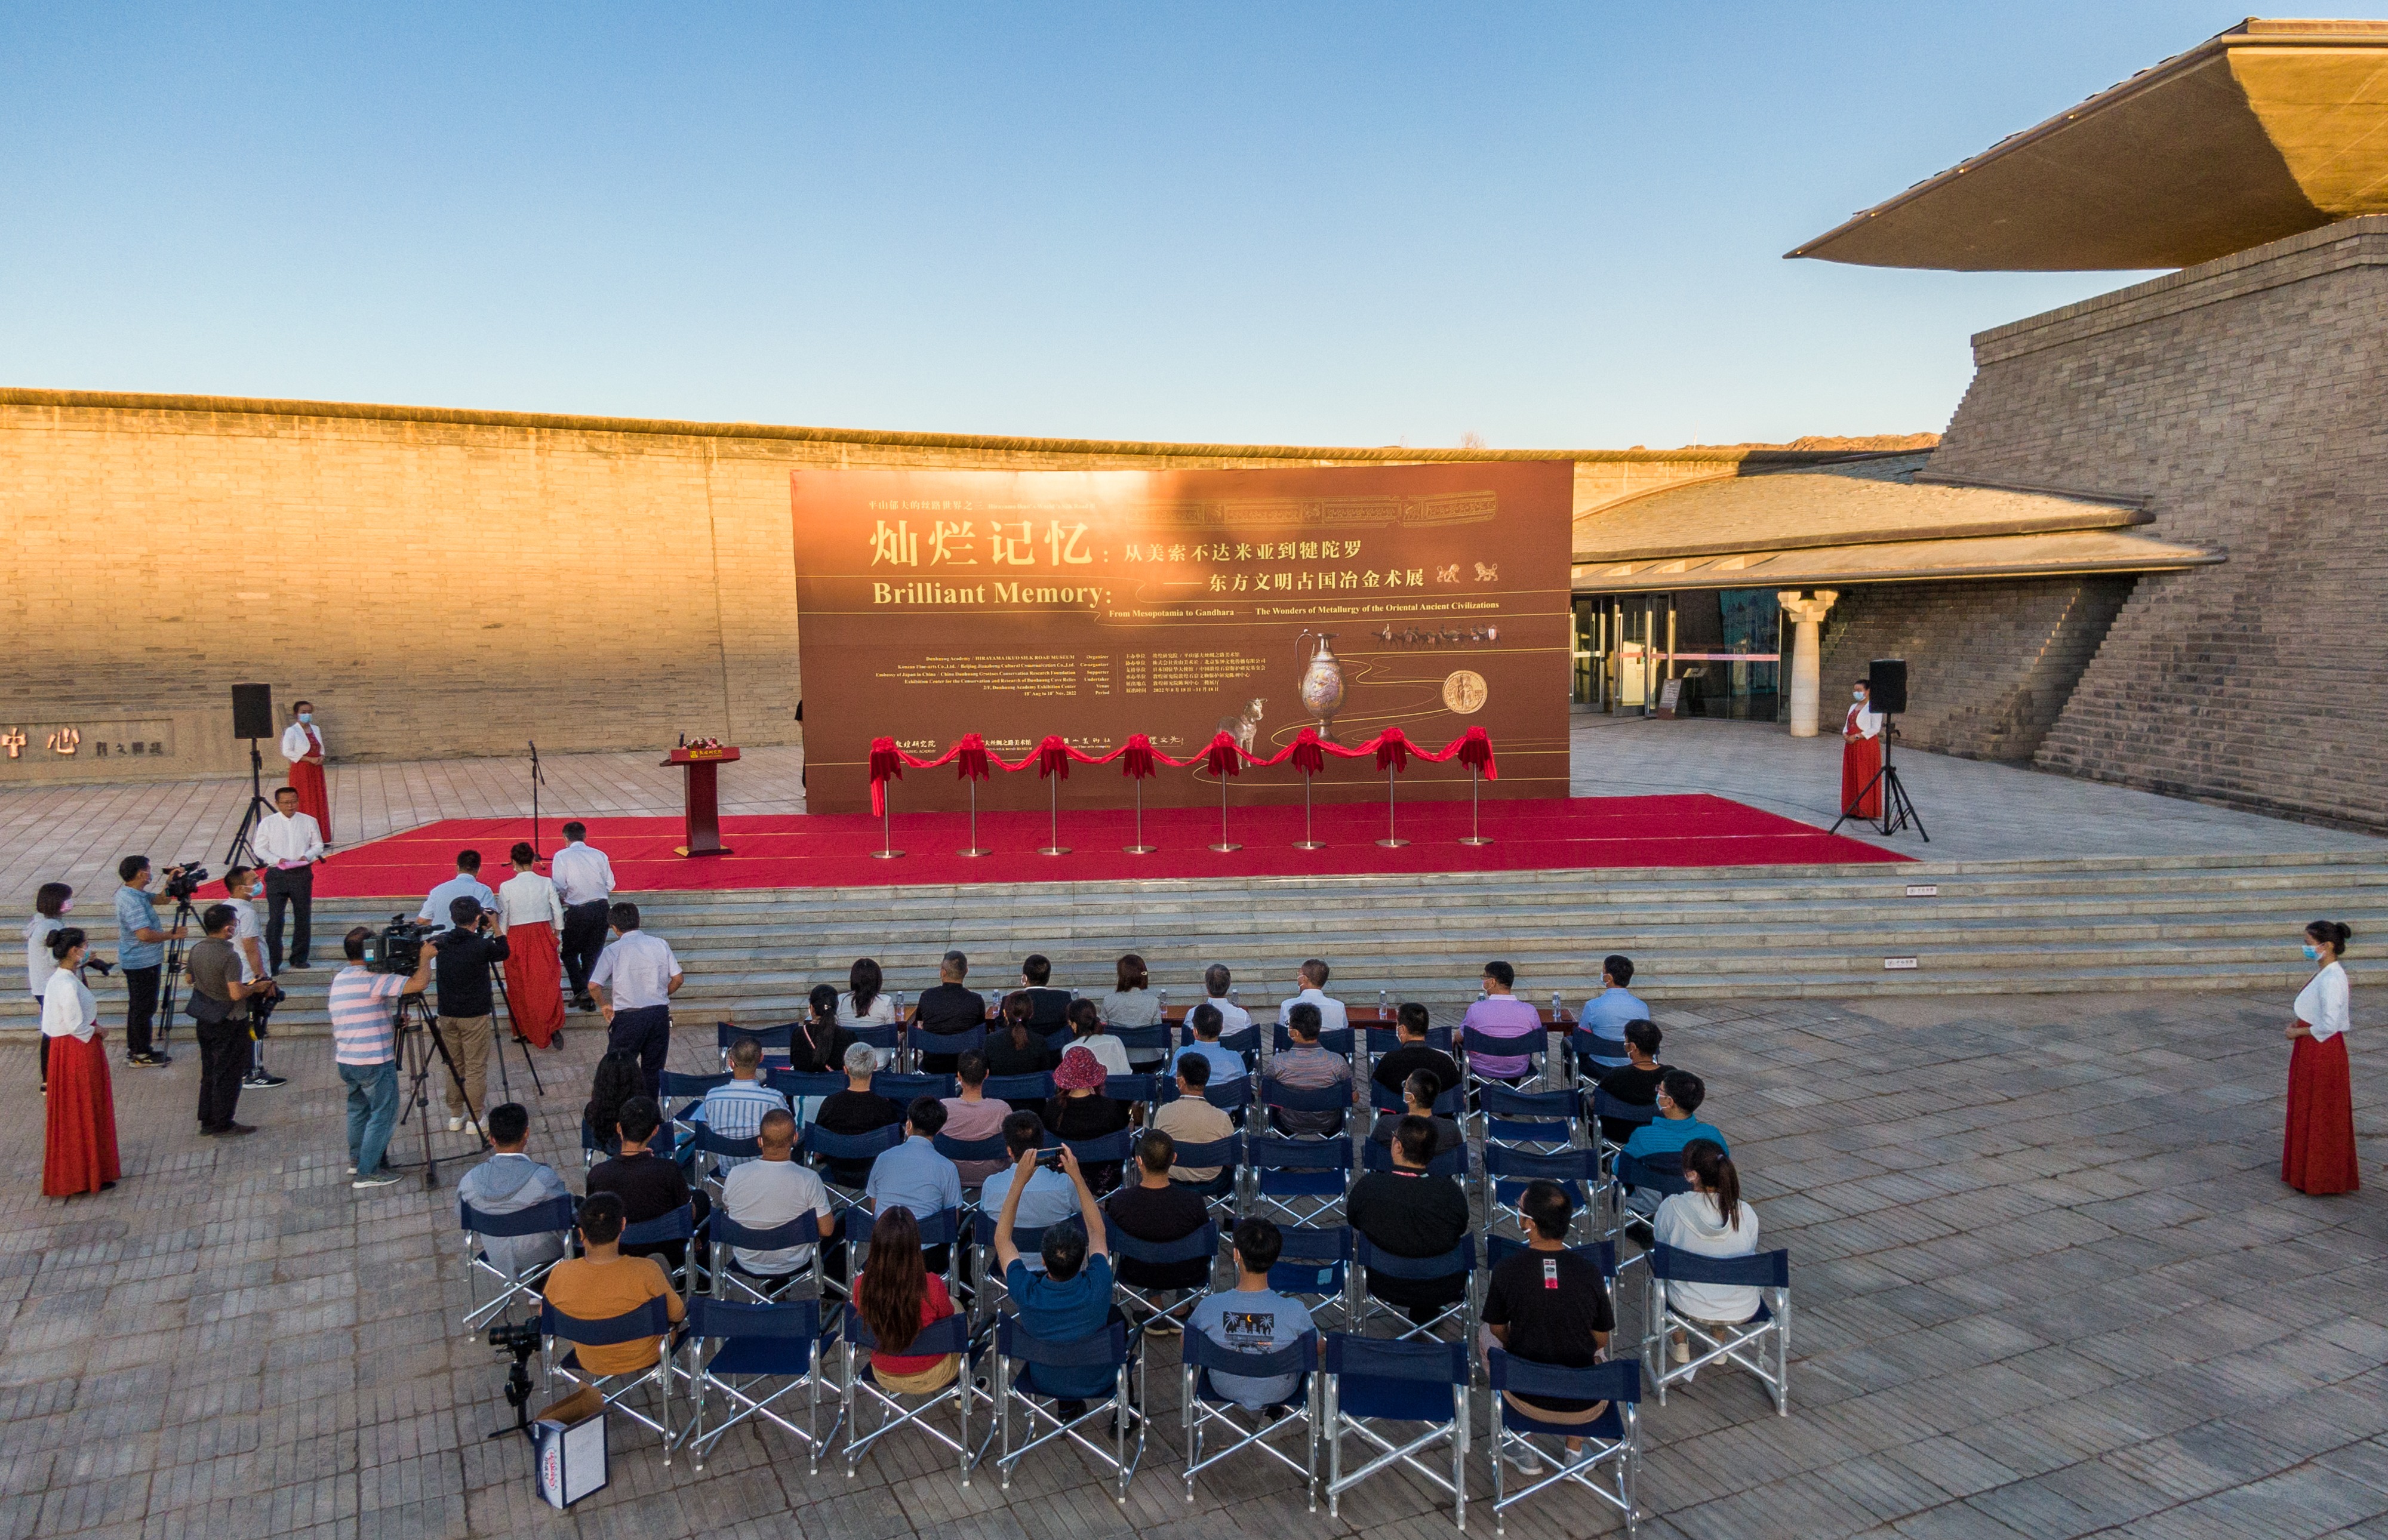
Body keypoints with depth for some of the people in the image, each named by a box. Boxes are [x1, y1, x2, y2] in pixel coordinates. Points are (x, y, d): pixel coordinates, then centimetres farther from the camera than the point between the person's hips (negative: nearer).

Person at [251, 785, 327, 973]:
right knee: (275, 919, -6)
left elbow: (318, 845, 10)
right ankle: (273, 963, -2)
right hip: (276, 874, -2)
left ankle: (299, 959, 20)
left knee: (303, 917, 7)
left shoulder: (309, 821, 5)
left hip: (302, 874, 2)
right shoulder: (267, 823, 1)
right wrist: (277, 860, -14)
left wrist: (307, 856, -10)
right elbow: (259, 848, 3)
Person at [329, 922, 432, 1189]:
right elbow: (418, 983, -27)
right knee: (383, 1114, 1)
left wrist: (393, 1021, 17)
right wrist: (425, 957, -11)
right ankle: (367, 1173, 4)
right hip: (374, 1062, -9)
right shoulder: (371, 979, -18)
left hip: (346, 1061, 9)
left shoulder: (339, 979, 11)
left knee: (359, 1107, 24)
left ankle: (356, 1160, 35)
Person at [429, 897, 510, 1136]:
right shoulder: (481, 946, -17)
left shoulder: (441, 942, -3)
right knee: (476, 1067, 4)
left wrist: (481, 933, 11)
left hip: (447, 1015, 5)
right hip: (475, 1015, -5)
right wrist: (496, 927, 7)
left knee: (454, 1065, 16)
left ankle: (455, 1116, 23)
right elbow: (504, 953, 2)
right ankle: (475, 1118, 9)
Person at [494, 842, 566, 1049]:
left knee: (521, 987, 12)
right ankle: (554, 1027, 0)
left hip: (517, 939, -1)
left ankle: (526, 1031, 21)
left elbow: (502, 918, -5)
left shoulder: (506, 887, -10)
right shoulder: (547, 883, -7)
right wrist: (556, 934, 13)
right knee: (548, 983, 10)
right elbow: (557, 912, -2)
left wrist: (502, 939, 10)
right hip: (543, 935, 1)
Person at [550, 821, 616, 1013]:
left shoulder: (561, 856, -1)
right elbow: (610, 884, 5)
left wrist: (564, 897, 12)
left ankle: (581, 990, -4)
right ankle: (590, 998, 13)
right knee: (593, 954, 13)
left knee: (569, 952, 14)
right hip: (601, 907, 3)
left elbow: (560, 887, -8)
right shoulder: (599, 855, 6)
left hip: (577, 911, -3)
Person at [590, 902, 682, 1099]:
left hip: (628, 1018, -3)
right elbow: (678, 978, 1)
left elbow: (594, 985, -12)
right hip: (660, 1014, 3)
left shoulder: (612, 951, -6)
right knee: (653, 1068, 14)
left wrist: (604, 1005, 6)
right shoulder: (660, 944, 2)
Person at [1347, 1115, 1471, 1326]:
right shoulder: (1451, 1192, -25)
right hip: (1442, 1291, 0)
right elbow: (1461, 1229, -4)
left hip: (1384, 1288, 0)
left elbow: (1353, 1221, -3)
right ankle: (1427, 1313, 39)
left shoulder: (1368, 1186, -25)